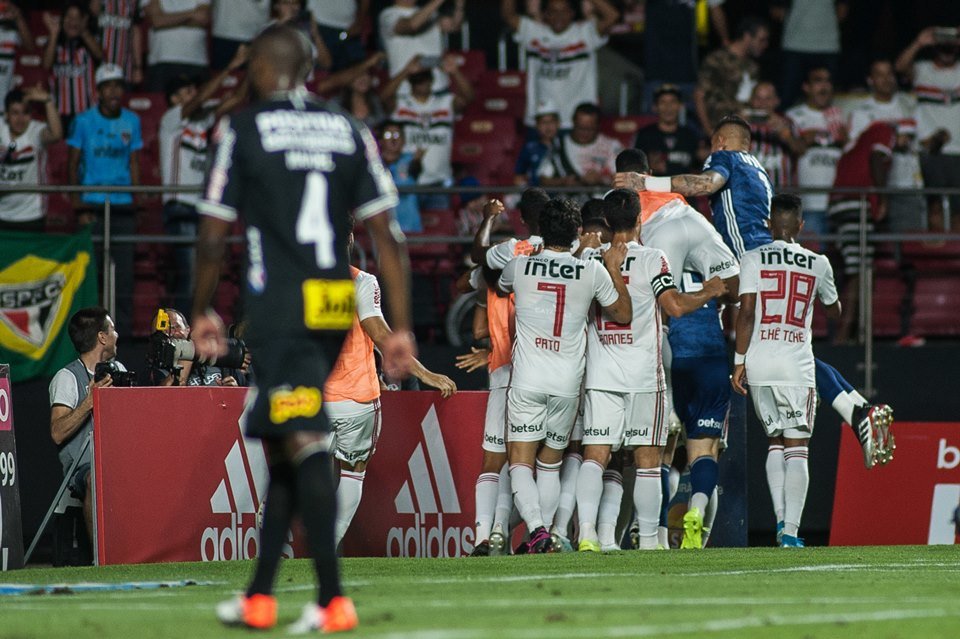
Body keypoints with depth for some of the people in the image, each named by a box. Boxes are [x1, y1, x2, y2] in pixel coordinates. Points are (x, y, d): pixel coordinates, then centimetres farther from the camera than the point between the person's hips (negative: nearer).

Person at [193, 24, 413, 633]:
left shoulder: (241, 130, -1)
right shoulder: (349, 130, 10)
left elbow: (214, 236, -1)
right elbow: (387, 236, 6)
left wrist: (203, 311, 14)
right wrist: (401, 327, 8)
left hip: (278, 307, -5)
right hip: (335, 309, 5)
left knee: (306, 445, -9)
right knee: (285, 446, 15)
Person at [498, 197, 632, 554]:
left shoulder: (520, 266, -3)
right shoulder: (593, 271, -2)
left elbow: (499, 286, 23)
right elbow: (623, 315, 11)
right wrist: (615, 269, 21)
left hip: (527, 381, -2)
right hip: (568, 383, 2)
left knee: (521, 462, -3)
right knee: (550, 464, 15)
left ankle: (536, 528, -23)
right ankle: (545, 535, 13)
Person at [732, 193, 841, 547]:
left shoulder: (753, 259, 1)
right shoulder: (817, 264, 5)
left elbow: (746, 312, -5)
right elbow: (834, 310, 23)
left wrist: (739, 360, 0)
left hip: (759, 363, 1)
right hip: (797, 365, -1)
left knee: (775, 440, 17)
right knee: (796, 447, 1)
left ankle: (781, 519, 7)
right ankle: (791, 531, -9)